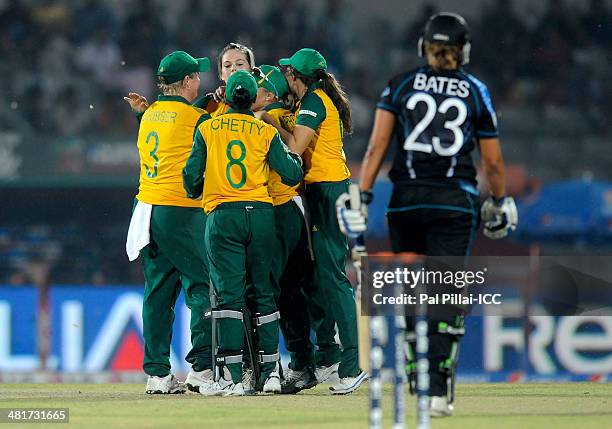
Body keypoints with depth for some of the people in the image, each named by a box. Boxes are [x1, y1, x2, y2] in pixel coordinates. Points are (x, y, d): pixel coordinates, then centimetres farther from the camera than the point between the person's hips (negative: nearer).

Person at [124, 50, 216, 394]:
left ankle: (157, 373, 7)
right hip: (182, 211, -7)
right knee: (202, 287, -3)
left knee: (158, 290, 9)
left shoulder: (150, 115, 12)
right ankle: (202, 369, -9)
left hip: (149, 210, 7)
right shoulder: (195, 117, -8)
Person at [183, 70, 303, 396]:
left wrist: (198, 195, 24)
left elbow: (191, 174, 3)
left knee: (229, 293, -5)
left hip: (222, 214, -1)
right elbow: (291, 174, 1)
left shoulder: (208, 128, 4)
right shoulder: (265, 131, 4)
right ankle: (269, 372, 8)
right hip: (260, 212, 1)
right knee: (263, 292, 10)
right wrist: (296, 158, 23)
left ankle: (232, 376, -13)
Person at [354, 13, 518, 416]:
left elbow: (377, 145, -3)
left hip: (406, 199, 1)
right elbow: (492, 161, 8)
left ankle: (416, 373, 21)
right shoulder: (477, 92, 6)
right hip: (456, 201, -1)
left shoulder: (400, 86, 7)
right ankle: (438, 388, -14)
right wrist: (500, 201, 23)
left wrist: (363, 194, -4)